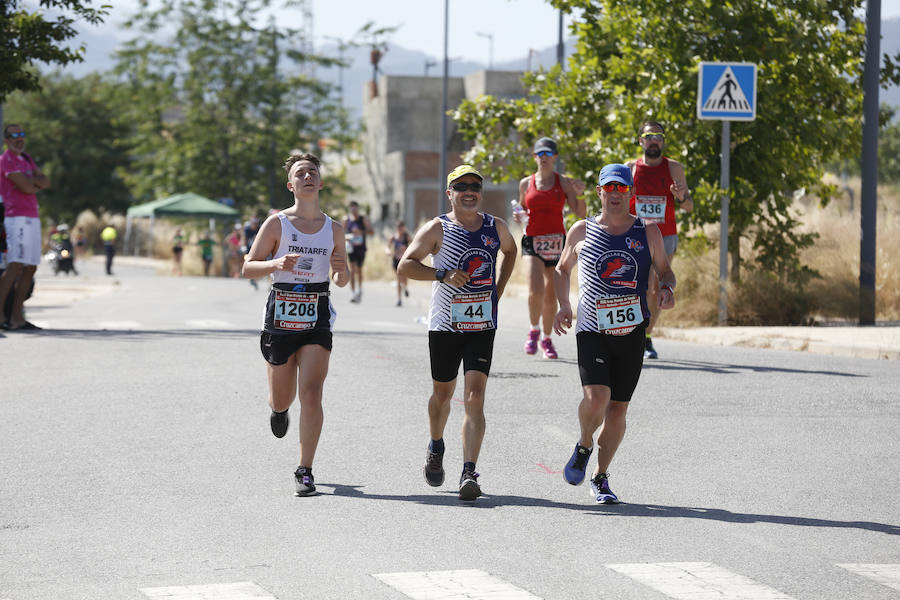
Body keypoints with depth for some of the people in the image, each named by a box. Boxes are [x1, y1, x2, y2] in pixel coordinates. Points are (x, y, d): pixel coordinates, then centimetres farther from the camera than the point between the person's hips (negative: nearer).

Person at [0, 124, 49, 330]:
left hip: (32, 218, 9)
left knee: (30, 269, 7)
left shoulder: (25, 159, 21)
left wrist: (30, 180, -6)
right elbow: (27, 187, -17)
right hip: (17, 218, -9)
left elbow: (46, 182, 12)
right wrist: (38, 183, 3)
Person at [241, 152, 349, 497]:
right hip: (281, 315, 0)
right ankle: (279, 410, 50)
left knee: (311, 394, -14)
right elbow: (248, 267, -2)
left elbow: (341, 281, 15)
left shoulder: (333, 229, 6)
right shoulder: (277, 223, -2)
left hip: (317, 320, 1)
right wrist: (276, 264, -21)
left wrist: (342, 270, -9)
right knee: (281, 401, 10)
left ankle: (305, 472, -6)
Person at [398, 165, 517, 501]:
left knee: (475, 397, -12)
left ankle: (469, 473, -16)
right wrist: (443, 275, -24)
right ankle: (436, 448, 44)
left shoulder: (496, 227, 5)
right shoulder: (438, 229, -5)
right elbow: (405, 265, -10)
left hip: (482, 325, 1)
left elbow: (510, 251, 27)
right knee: (442, 393, 14)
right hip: (445, 325, -1)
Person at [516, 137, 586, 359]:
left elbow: (581, 214, 0)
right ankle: (534, 330, 7)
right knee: (535, 291, -18)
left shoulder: (563, 182, 4)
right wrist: (519, 216, -1)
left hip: (556, 241, 0)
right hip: (532, 241, 0)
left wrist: (579, 195, -18)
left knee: (551, 295, 4)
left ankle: (547, 339, 23)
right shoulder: (526, 183, 8)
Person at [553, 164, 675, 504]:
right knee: (596, 399, -20)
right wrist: (563, 306, 5)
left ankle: (600, 477, 21)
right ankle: (584, 446, 12)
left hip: (632, 332, 2)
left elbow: (665, 271, 14)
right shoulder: (582, 232, 5)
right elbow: (562, 269, 20)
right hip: (592, 331, -2)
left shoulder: (647, 232, 6)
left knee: (618, 408, 5)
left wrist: (667, 289, -9)